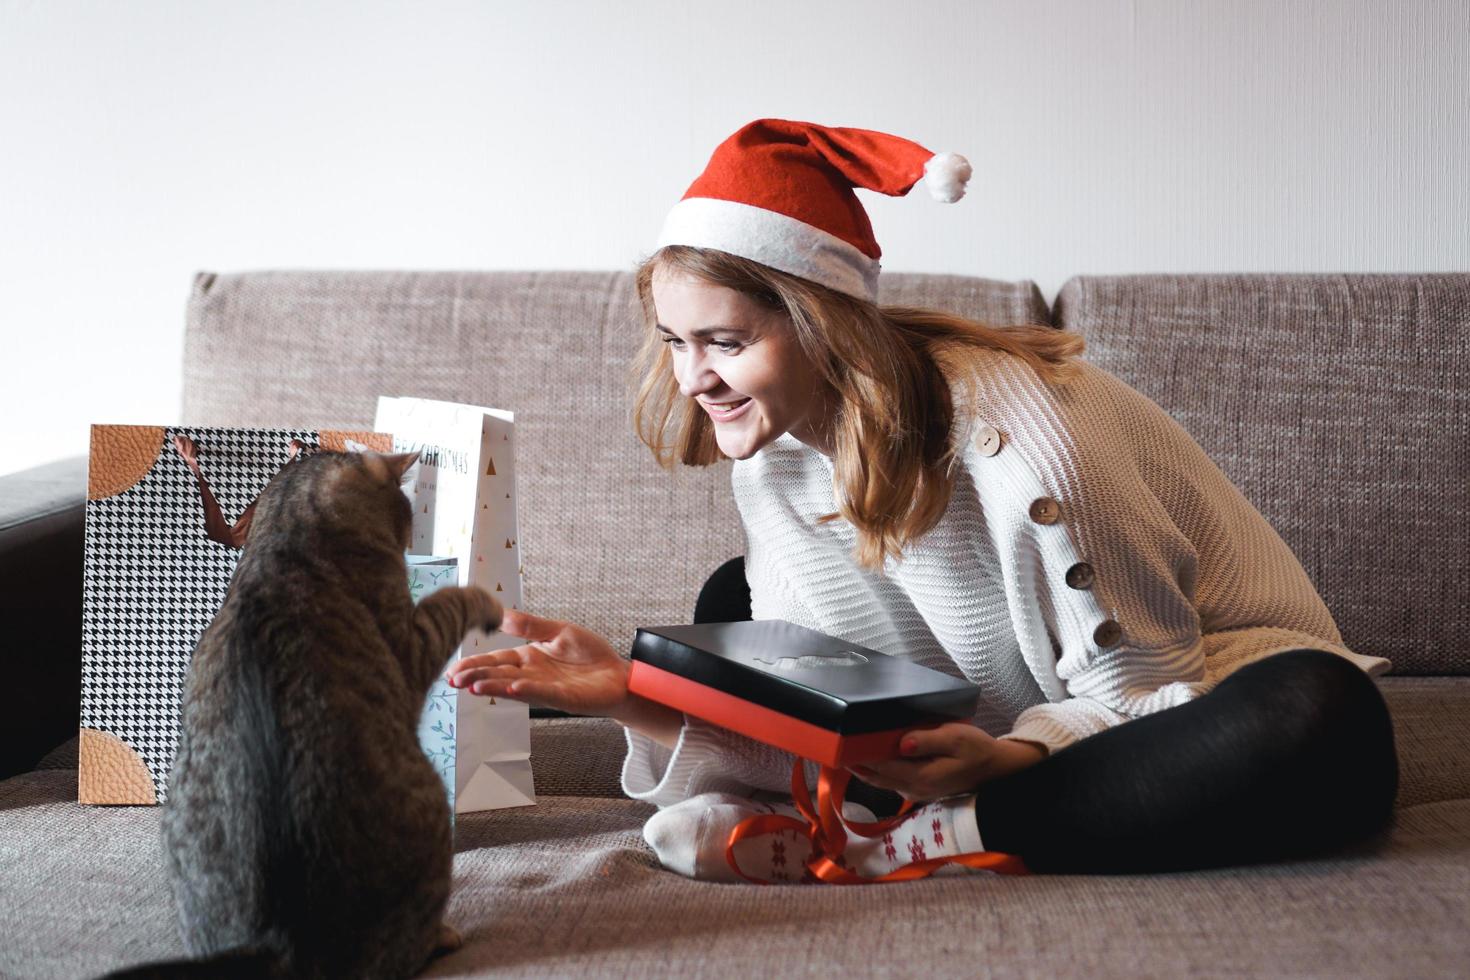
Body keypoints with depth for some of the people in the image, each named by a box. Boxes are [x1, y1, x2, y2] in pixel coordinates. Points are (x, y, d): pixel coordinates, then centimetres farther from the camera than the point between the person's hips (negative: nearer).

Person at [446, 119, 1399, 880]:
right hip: (1002, 721, 6)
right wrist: (637, 696, -24)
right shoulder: (775, 453, -7)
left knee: (1329, 732, -41)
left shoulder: (1016, 437, -29)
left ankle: (906, 848, -31)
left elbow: (1145, 690, -22)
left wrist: (1006, 757, -41)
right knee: (733, 600, 2)